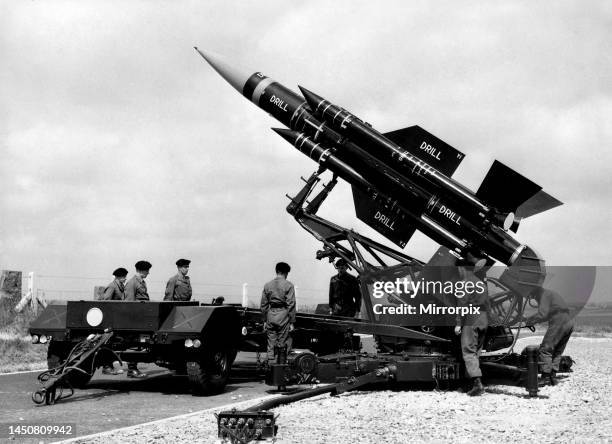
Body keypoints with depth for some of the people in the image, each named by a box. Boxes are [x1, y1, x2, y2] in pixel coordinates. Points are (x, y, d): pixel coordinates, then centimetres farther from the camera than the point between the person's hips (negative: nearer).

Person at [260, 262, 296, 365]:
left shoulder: (267, 285, 9)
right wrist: (292, 322, -4)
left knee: (271, 344, 9)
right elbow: (291, 305, -8)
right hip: (283, 316, -4)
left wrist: (265, 320, 17)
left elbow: (263, 304, 11)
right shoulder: (288, 285, -5)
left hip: (270, 315, 4)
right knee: (282, 344, 1)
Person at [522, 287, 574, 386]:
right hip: (569, 322, 9)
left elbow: (542, 314, -15)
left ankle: (546, 377, -6)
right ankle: (553, 377, 14)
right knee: (557, 352, 15)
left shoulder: (544, 295, -1)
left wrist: (528, 320, -4)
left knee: (545, 349, -4)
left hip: (558, 322, -9)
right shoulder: (551, 293, 28)